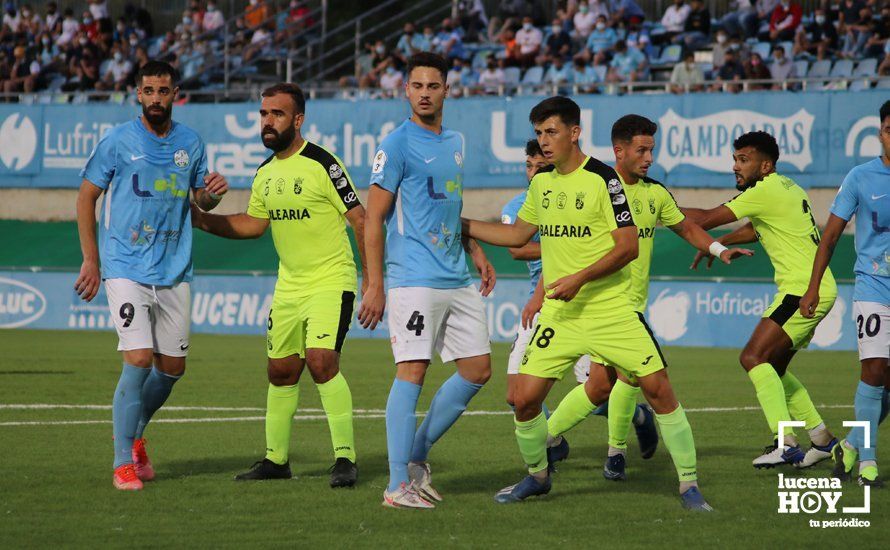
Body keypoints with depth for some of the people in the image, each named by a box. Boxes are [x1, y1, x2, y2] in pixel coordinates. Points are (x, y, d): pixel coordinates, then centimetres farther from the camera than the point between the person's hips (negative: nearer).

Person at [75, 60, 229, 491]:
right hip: (126, 269, -4)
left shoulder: (190, 144, 8)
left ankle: (135, 434, 34)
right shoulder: (118, 141, -3)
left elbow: (201, 200, 20)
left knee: (172, 367, 7)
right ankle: (123, 462, -6)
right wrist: (91, 260, -1)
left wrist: (212, 194, -4)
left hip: (174, 273, 4)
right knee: (139, 359, -15)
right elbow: (86, 197, 3)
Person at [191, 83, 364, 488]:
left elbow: (359, 219, -11)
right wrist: (202, 219, 11)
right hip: (288, 285, 7)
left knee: (321, 362, -21)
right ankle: (276, 459, 22)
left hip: (330, 282, -7)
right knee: (281, 371, 10)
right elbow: (253, 223, 22)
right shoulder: (265, 173, 9)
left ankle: (345, 458, -15)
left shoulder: (322, 165, -13)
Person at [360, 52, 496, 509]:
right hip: (414, 278, -8)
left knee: (478, 369, 8)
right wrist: (374, 286, -15)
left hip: (456, 280, 8)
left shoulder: (453, 143, 16)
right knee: (412, 372, -12)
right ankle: (398, 484, -10)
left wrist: (476, 253, 19)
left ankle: (417, 454, 19)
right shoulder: (398, 144, -7)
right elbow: (373, 219, -9)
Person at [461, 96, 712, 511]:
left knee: (658, 388, -11)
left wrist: (579, 278, -21)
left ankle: (689, 485, 1)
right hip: (559, 313, 5)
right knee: (525, 398, -5)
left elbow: (628, 246, -13)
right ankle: (536, 477, 20)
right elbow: (518, 234, 24)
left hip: (611, 309, -5)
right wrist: (460, 224, 18)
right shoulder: (541, 183, 10)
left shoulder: (603, 180, -10)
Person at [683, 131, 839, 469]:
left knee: (753, 357, -17)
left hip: (805, 289, -10)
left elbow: (705, 219, -13)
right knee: (772, 368, 15)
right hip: (818, 289, 10)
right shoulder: (787, 188, 17)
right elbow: (756, 229, 36)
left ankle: (785, 444, -26)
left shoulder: (767, 191, -12)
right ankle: (823, 440, 17)